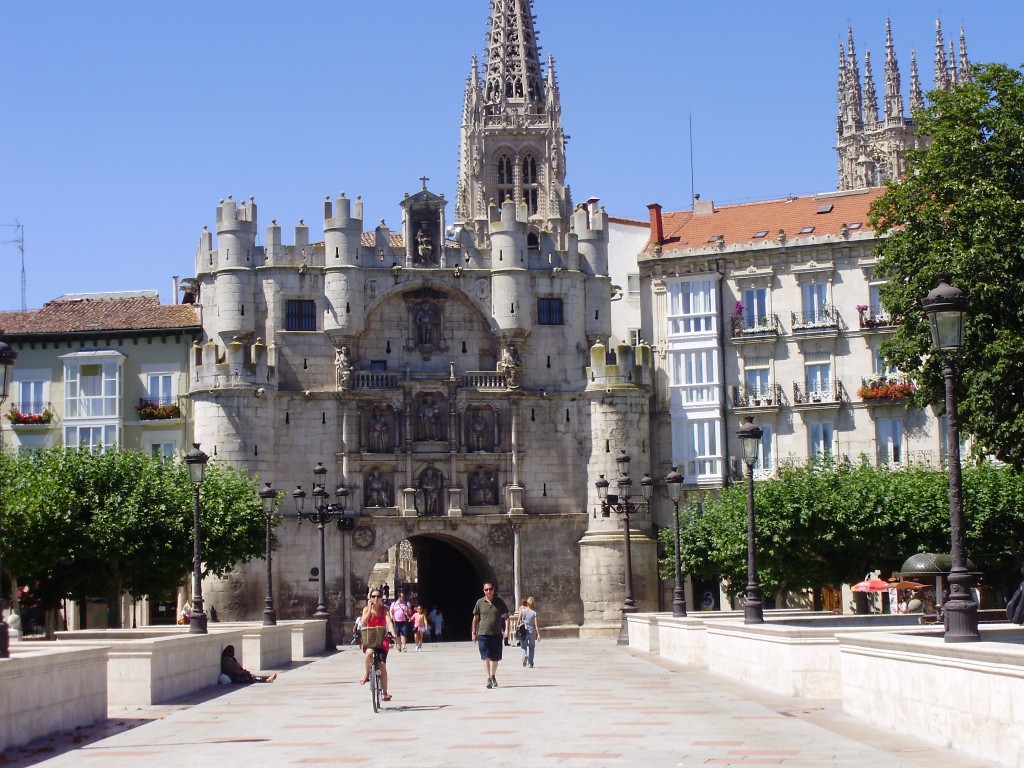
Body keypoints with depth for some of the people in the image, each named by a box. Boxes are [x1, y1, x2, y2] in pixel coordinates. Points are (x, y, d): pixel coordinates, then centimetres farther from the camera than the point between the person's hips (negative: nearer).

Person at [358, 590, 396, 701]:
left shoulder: (384, 610, -2)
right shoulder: (366, 609, 0)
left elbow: (389, 623, -17)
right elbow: (363, 623, -15)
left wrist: (394, 634, -35)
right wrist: (369, 609, -17)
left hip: (382, 640, 1)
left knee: (382, 665, -6)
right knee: (369, 652, -36)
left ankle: (385, 693, 5)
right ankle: (367, 673, -9)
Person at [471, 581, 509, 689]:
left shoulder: (499, 602, 3)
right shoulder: (480, 602, 3)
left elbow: (506, 616, 8)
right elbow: (475, 618, 10)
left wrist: (506, 630, -4)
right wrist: (474, 633, 9)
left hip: (497, 634, 1)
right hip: (483, 634, -1)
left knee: (495, 658, 10)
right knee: (486, 657, -10)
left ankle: (493, 677, 31)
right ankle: (489, 679, -13)